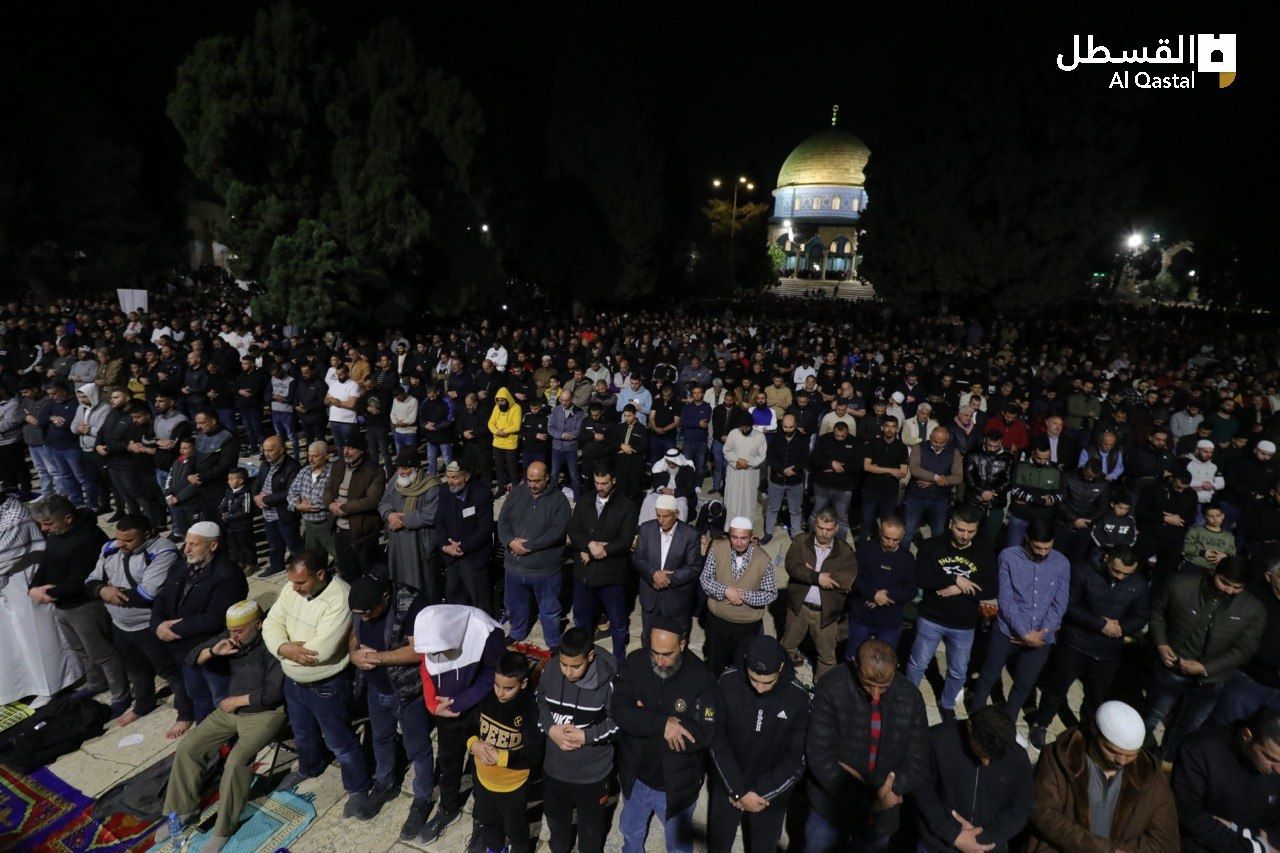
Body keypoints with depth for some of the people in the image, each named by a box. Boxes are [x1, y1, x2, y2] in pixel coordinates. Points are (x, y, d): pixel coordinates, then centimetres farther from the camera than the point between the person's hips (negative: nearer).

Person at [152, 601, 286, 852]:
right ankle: (184, 810, 21)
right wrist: (213, 651, -15)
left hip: (264, 713, -8)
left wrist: (236, 701, -14)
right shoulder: (229, 638, -1)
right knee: (187, 748, 0)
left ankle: (224, 829, -4)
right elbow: (192, 660, 6)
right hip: (229, 708, 8)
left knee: (236, 762, -25)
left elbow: (273, 693, -27)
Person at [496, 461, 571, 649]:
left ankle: (554, 645, 34)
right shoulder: (517, 492, 0)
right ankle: (517, 634, 51)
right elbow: (503, 519, -1)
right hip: (514, 565, 4)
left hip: (545, 568, -4)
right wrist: (510, 542, -19)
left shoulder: (558, 499, -13)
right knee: (514, 605, 25)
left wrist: (529, 546, -21)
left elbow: (558, 531, -21)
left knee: (549, 610, 12)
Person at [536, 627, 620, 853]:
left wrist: (587, 736, -25)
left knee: (591, 825, 25)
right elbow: (539, 702, -2)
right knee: (555, 816, 32)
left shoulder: (609, 678, -28)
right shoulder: (551, 669, -19)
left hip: (593, 773, -3)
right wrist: (550, 728, -19)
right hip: (554, 768, 3)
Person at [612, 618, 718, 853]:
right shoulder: (635, 662, -18)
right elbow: (618, 710, -23)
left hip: (676, 783, -3)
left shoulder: (701, 679, -26)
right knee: (630, 832, 32)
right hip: (635, 775, 3)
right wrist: (661, 723, -36)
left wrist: (642, 723, -26)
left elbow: (703, 735, -30)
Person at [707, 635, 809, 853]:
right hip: (726, 786, 1)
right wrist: (740, 791, -17)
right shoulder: (728, 683, -22)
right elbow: (717, 741, -15)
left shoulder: (798, 698, -21)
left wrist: (759, 792, -16)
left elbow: (797, 759, -14)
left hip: (772, 792, 0)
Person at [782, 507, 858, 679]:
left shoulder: (845, 550, -5)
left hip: (826, 612, -1)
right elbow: (792, 566, -17)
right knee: (788, 645, 19)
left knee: (827, 655, 14)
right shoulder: (801, 541, -4)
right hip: (799, 606, 1)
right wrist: (817, 577, -26)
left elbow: (850, 579, -17)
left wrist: (814, 575, -20)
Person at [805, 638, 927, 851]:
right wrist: (868, 800, -24)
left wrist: (882, 792, -21)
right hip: (831, 807, -2)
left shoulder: (911, 698, -13)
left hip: (881, 816, 2)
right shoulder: (830, 688, -24)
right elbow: (820, 758, -23)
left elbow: (918, 765, -8)